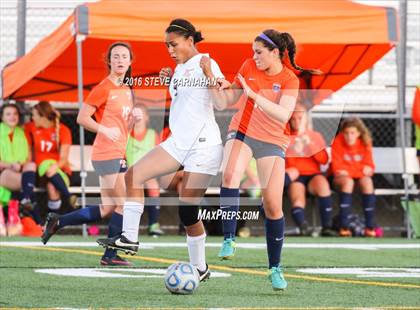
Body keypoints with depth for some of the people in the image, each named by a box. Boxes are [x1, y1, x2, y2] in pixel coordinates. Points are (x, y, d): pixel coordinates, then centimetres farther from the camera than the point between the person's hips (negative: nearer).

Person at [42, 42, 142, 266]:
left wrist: (134, 118, 4)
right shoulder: (104, 88, -8)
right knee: (122, 205, -7)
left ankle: (57, 222, 18)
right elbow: (82, 117, -13)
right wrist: (104, 130, -24)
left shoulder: (127, 90, 18)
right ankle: (110, 256, 2)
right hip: (106, 153, -9)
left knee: (107, 210, 9)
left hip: (119, 155, 9)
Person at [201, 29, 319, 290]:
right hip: (242, 133, 1)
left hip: (272, 142, -1)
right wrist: (212, 78, -11)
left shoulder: (289, 80, -8)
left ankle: (275, 268, 11)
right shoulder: (249, 67, 1)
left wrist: (252, 94, -29)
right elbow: (225, 102, 6)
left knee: (273, 206, -4)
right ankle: (229, 239, -32)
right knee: (230, 175, -32)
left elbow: (283, 115, -25)